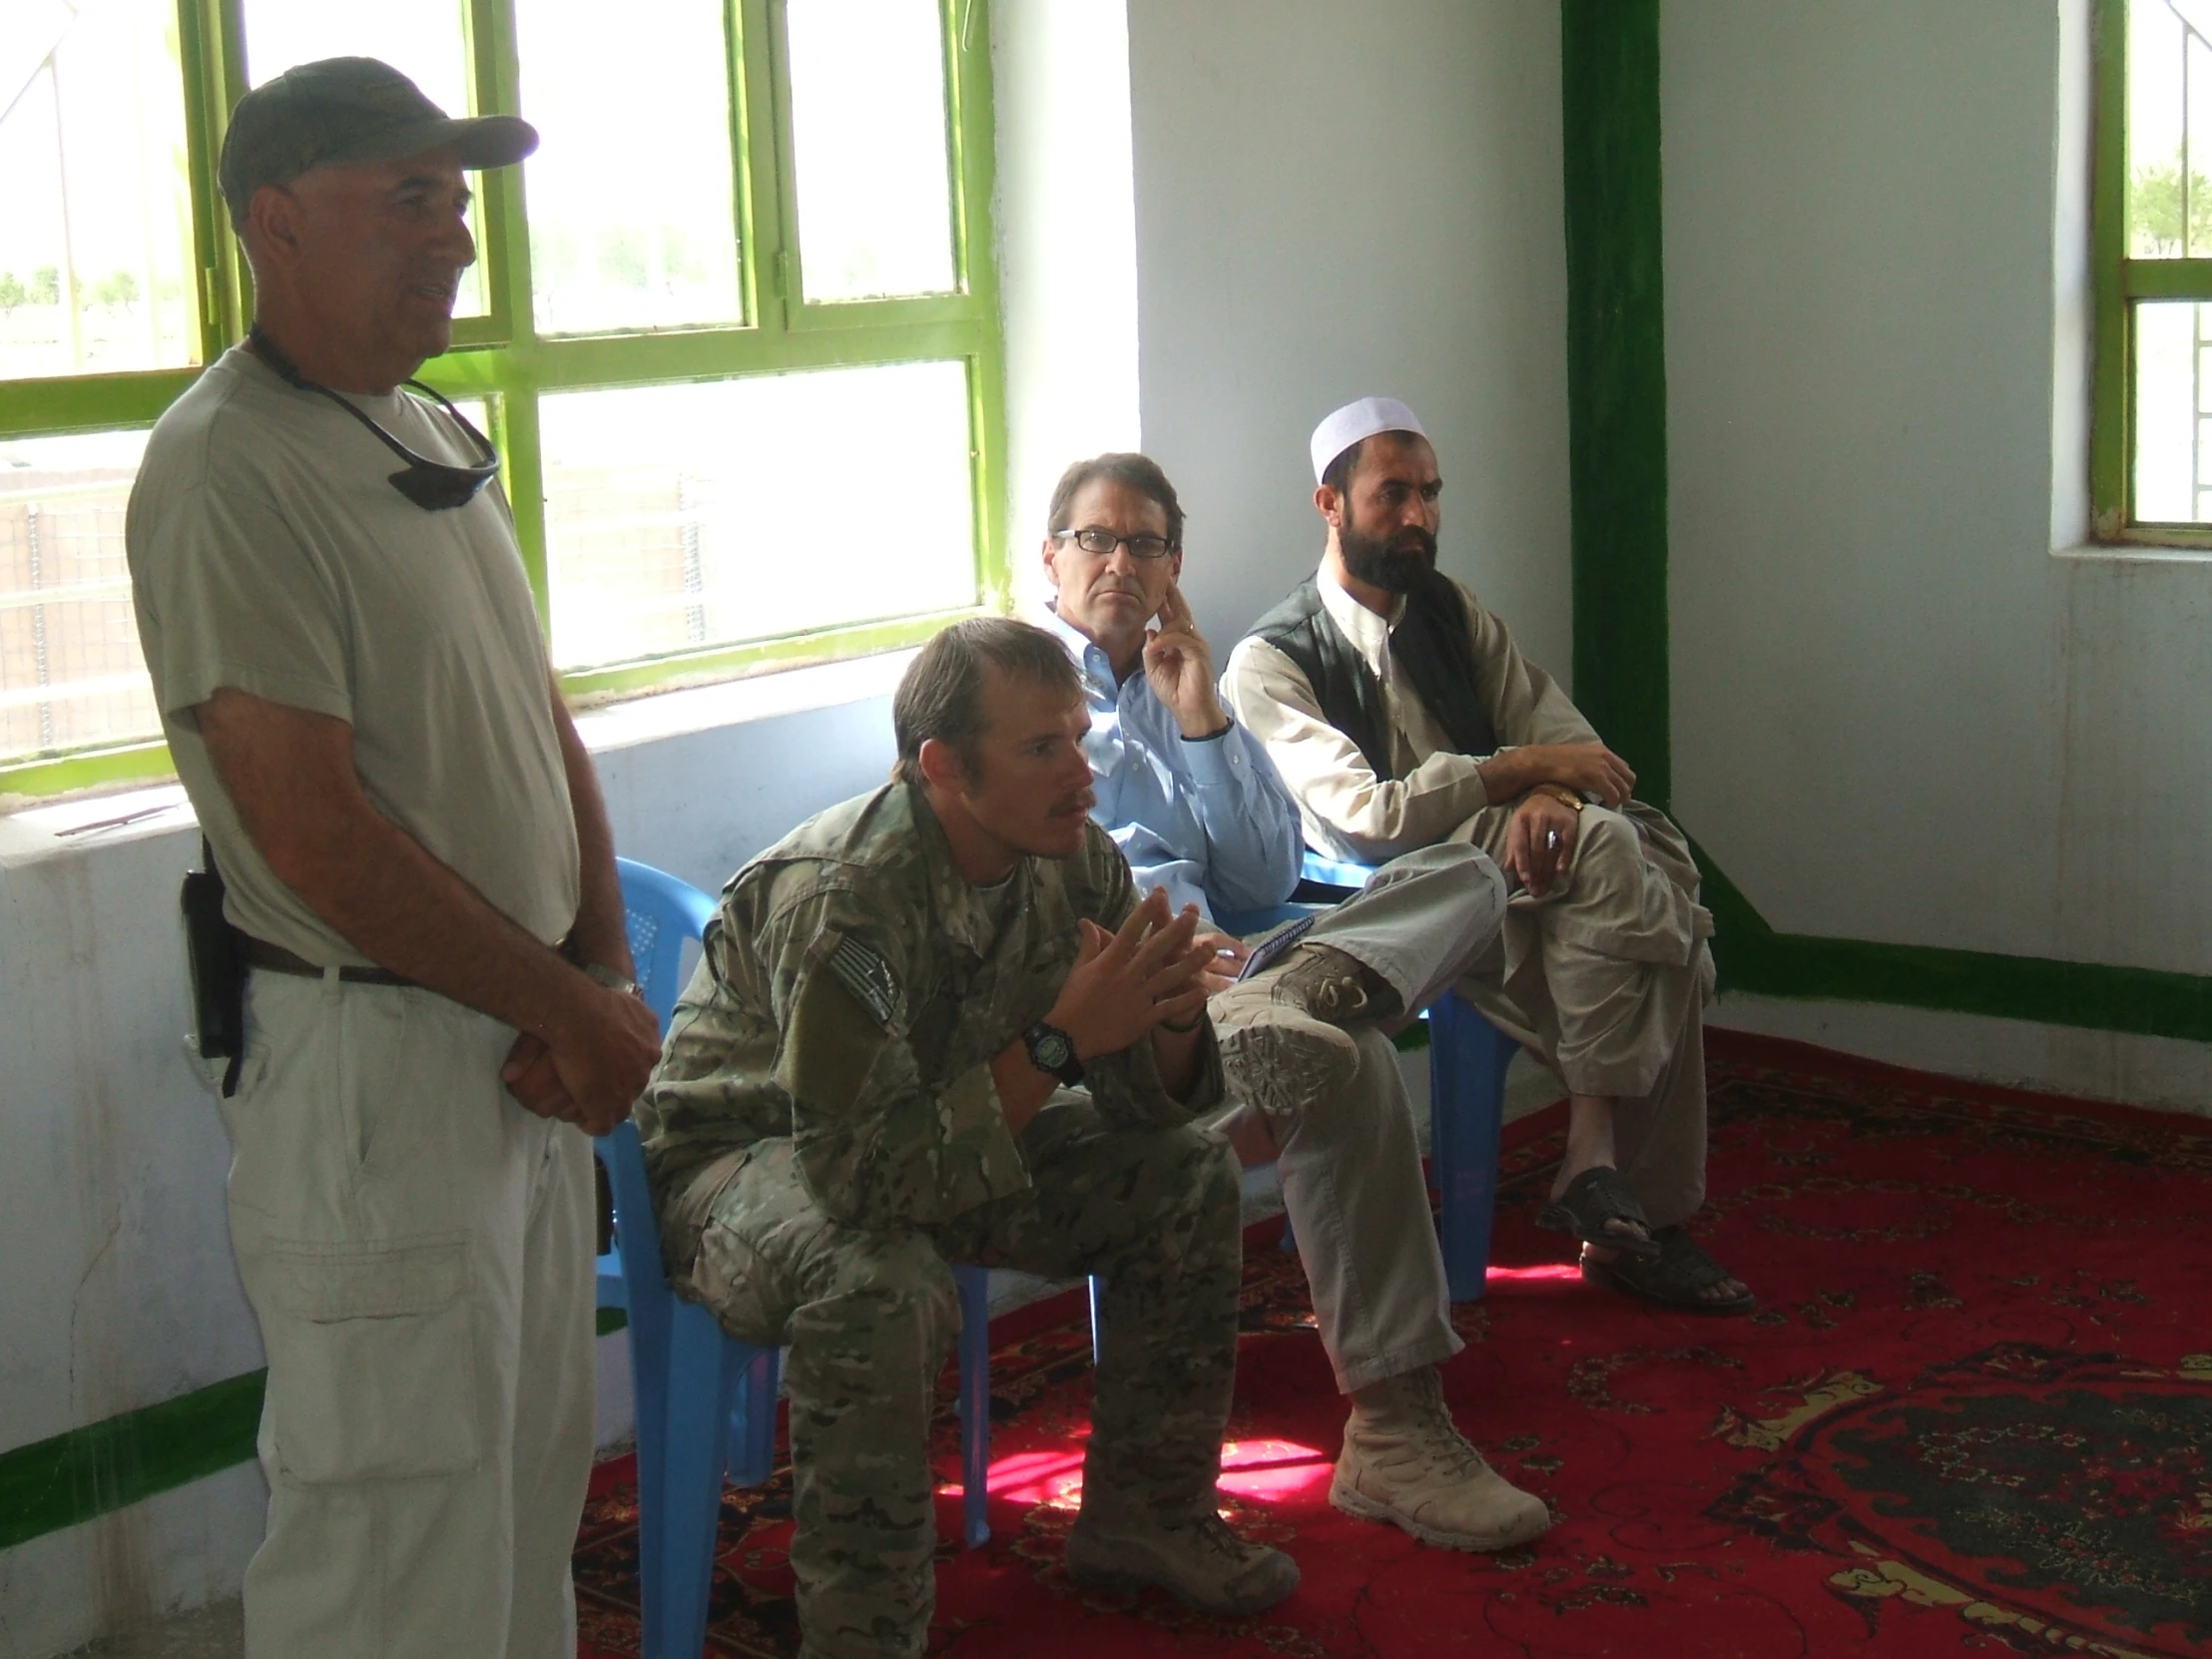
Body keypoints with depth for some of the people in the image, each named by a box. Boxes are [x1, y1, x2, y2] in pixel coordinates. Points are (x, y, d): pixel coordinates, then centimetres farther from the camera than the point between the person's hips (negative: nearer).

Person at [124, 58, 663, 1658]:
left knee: (531, 1481, 18)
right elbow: (314, 836, -21)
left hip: (525, 1050, 9)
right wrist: (573, 1008, -13)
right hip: (371, 1061, -9)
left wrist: (603, 979, 2)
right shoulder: (227, 472, -16)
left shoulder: (438, 441, 12)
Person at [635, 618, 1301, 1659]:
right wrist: (1059, 1039, -39)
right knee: (879, 1282, -38)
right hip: (746, 1158, -8)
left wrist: (1171, 1015, -26)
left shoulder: (1077, 861, -10)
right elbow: (864, 1172, -38)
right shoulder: (839, 899, -33)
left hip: (952, 1133, 8)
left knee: (1188, 1173, -1)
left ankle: (1141, 1519, 15)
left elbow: (1147, 1101, -2)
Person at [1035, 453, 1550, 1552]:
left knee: (1463, 879, -13)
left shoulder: (1174, 686, 31)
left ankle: (1291, 1009, -43)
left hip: (1210, 960, 6)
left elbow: (1267, 881, 19)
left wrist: (1200, 715, 10)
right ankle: (1391, 1429, -33)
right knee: (1349, 1063, -34)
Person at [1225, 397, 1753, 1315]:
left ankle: (1645, 1219, -12)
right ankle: (1596, 1157, -23)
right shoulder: (1271, 660, -3)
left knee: (1673, 941, -22)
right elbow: (1365, 816, -15)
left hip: (1513, 866, 6)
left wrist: (1552, 796, -15)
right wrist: (1522, 769, -18)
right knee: (1604, 843, -30)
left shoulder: (1448, 609, 18)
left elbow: (1554, 724, 9)